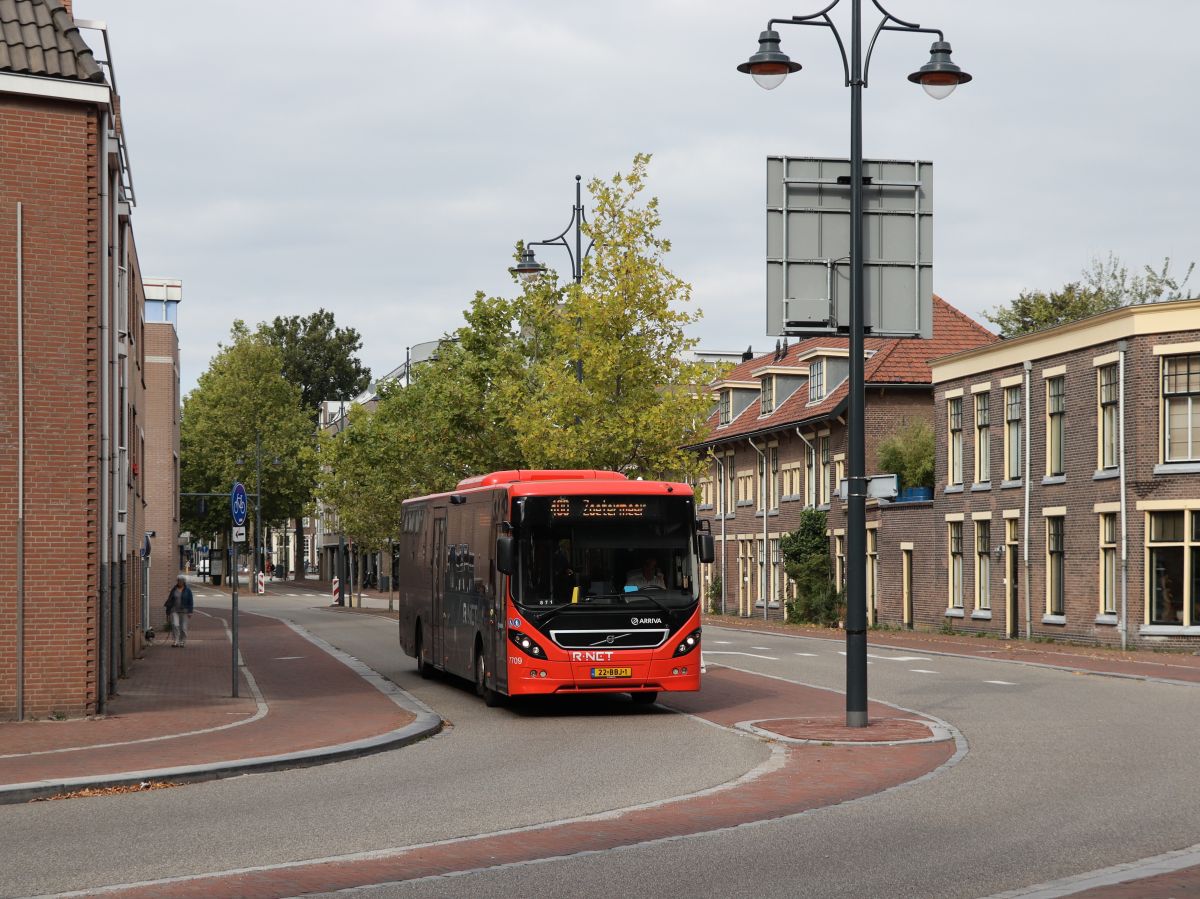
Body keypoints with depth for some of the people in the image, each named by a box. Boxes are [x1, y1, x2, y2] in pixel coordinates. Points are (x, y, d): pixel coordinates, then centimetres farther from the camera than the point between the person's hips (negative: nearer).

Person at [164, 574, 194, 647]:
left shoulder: (188, 590, 2)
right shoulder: (174, 590, 7)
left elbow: (190, 602, -1)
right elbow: (169, 601, 11)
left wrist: (190, 612, -11)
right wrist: (168, 613, 9)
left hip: (184, 611, -1)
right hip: (174, 611, 1)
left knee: (183, 627, 1)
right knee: (175, 625, -16)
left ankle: (182, 642, 13)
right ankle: (175, 641, -14)